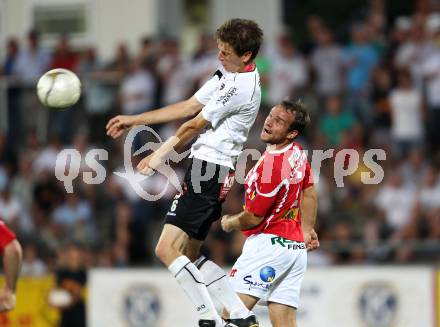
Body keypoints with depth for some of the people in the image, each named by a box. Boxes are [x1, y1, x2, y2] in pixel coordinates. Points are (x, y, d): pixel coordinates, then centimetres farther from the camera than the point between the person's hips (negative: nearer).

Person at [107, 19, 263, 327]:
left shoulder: (241, 87, -17)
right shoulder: (228, 74, 14)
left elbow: (194, 126, -8)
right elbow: (188, 107, 18)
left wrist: (158, 157, 5)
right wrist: (133, 120, 16)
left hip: (208, 169, -11)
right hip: (214, 173, 11)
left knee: (167, 248, -16)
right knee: (189, 256, 13)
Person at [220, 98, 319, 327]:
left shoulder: (271, 166, -21)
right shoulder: (298, 154, 7)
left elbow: (252, 218, -11)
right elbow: (309, 193, 23)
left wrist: (228, 223, 8)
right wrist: (306, 230, 32)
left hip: (268, 243, -9)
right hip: (296, 247, 10)